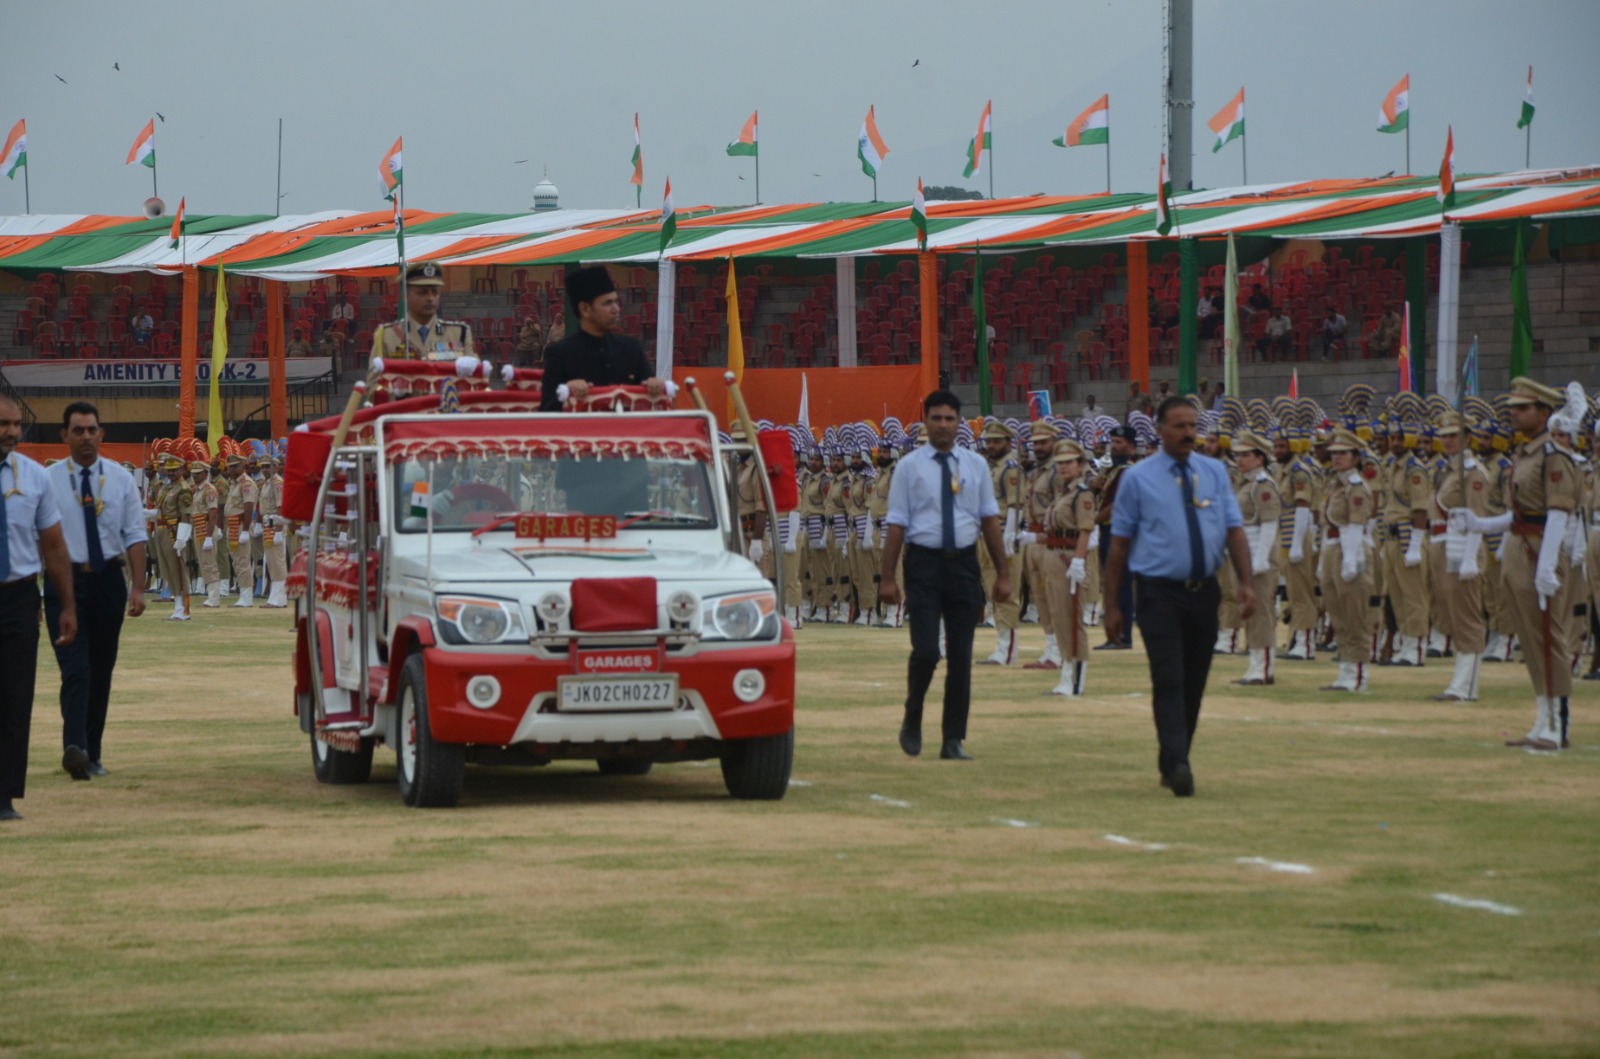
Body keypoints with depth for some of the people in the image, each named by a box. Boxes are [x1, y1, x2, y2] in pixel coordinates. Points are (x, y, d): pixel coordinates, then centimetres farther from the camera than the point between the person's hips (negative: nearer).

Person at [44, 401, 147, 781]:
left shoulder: (120, 479, 5)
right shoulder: (48, 481, -2)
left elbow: (135, 536, 5)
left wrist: (138, 588, -4)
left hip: (108, 579, 3)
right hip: (66, 579, -3)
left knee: (102, 671, 9)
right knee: (76, 670, -16)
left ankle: (92, 753, 18)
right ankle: (74, 747, -28)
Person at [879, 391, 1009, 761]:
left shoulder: (975, 465, 9)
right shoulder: (909, 467, 1)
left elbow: (990, 520, 10)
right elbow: (897, 525, -1)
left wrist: (1002, 573, 6)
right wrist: (887, 577, -5)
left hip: (964, 563, 3)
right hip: (924, 561, -3)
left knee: (961, 657, 4)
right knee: (926, 651, -12)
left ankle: (953, 740, 10)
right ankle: (912, 720, 14)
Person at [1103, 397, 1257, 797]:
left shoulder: (1214, 473, 10)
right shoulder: (1138, 478, 0)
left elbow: (1234, 531, 6)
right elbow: (1119, 544, 1)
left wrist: (1245, 583, -8)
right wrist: (1112, 605, -1)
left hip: (1204, 592, 4)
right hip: (1159, 594, -4)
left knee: (1194, 684, 9)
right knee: (1169, 681, -16)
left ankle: (1171, 765, 22)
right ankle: (1177, 766, -25)